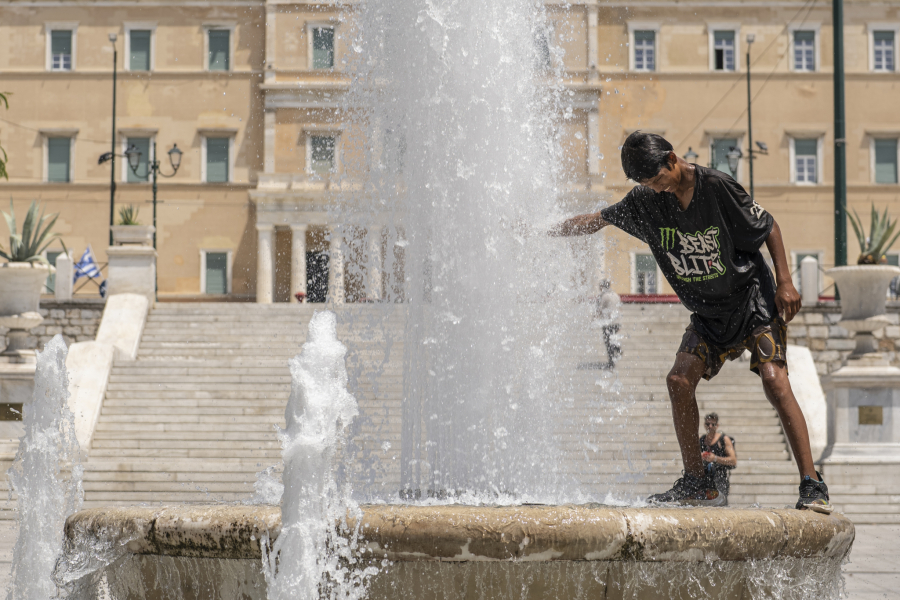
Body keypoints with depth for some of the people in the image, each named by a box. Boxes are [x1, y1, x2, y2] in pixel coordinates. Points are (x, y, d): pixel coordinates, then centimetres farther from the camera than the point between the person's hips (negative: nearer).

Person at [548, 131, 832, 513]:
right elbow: (595, 221, 8)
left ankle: (812, 486, -20)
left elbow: (768, 227, -9)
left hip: (755, 299, -6)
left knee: (774, 382, -20)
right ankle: (697, 485, 1)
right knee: (679, 380, -10)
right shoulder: (646, 201, -4)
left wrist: (785, 282, -15)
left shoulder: (717, 187, -19)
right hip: (709, 315, 6)